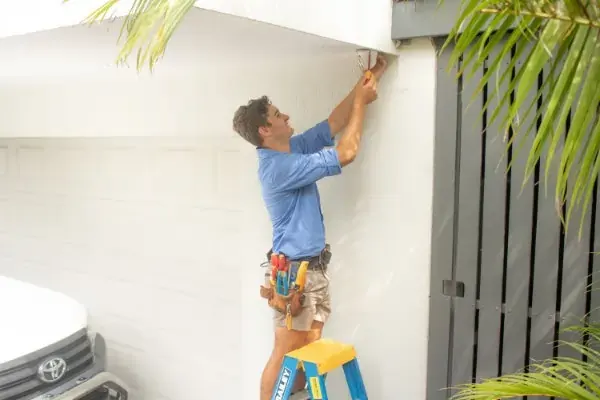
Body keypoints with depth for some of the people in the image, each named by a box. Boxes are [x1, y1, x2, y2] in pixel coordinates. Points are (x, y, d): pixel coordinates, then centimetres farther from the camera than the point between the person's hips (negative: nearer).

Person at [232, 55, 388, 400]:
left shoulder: (294, 148, 7)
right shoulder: (279, 167, -22)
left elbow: (333, 124, 14)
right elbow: (346, 154, -21)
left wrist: (370, 79, 13)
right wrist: (361, 102, -8)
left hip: (316, 267, 9)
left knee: (309, 352, 15)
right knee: (286, 355, 1)